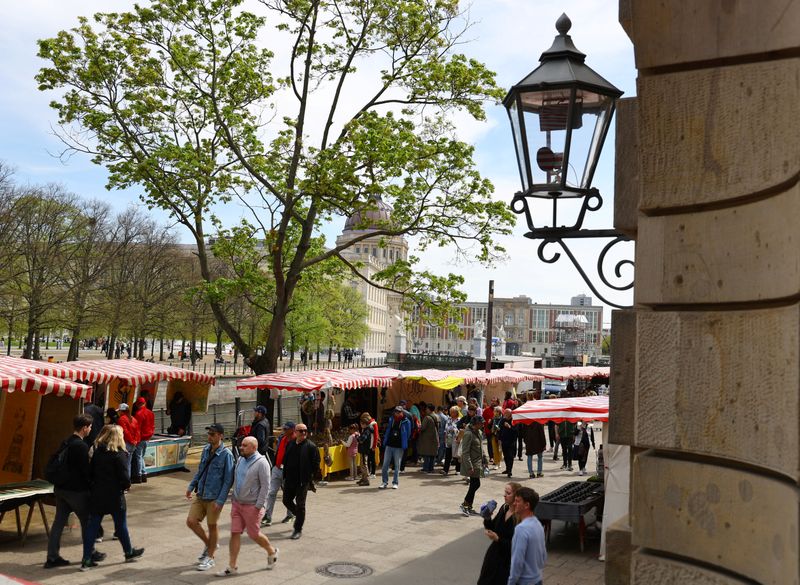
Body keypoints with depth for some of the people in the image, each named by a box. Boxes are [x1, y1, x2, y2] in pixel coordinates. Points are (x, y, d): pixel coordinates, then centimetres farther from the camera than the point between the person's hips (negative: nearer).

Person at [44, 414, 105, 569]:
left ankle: (52, 557, 13)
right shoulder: (81, 446, -18)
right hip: (77, 490, -8)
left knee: (59, 521, 10)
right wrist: (92, 486, -5)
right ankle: (90, 554, 19)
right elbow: (86, 470, -17)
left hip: (60, 488, 8)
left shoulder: (65, 443, 7)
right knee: (87, 521, 8)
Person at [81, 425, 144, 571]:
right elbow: (124, 478, -18)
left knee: (92, 526, 7)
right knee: (121, 525, 12)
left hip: (97, 495, 5)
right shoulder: (120, 455, -16)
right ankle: (129, 552, 29)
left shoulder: (96, 452, 2)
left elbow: (90, 473, 6)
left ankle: (86, 560, 7)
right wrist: (126, 485, 1)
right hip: (114, 496, -5)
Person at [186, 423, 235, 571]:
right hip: (200, 495, 6)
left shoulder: (226, 454, -16)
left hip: (214, 498, -6)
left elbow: (228, 480, -16)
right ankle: (209, 545, 30)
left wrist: (220, 501, -19)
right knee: (191, 521, 6)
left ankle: (210, 557, 25)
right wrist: (191, 486, 10)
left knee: (212, 526, 7)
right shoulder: (206, 449, 3)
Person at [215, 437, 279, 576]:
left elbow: (265, 486, -17)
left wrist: (259, 506, -19)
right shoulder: (240, 460, 7)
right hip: (236, 503, 7)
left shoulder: (261, 462, -16)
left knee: (254, 534, 4)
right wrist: (233, 498, 16)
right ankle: (232, 566, 10)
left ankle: (271, 551, 30)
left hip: (252, 506, -7)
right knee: (235, 533, 3)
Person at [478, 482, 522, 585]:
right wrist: (487, 519, -10)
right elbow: (492, 528, 8)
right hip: (494, 553, 7)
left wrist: (497, 539, -25)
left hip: (508, 560, -7)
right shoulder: (504, 508, -2)